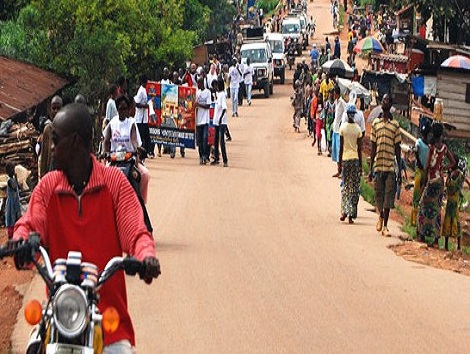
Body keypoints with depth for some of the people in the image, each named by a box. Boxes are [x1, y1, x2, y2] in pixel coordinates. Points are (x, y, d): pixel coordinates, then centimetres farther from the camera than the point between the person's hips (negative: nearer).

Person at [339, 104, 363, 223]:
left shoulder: (343, 128, -4)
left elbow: (341, 147, -1)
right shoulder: (358, 129, -3)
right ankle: (351, 214, 1)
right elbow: (360, 148, -1)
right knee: (354, 188, 4)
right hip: (355, 159, 0)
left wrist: (339, 163, 6)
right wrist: (360, 164, 6)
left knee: (345, 187, 12)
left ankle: (344, 212, 4)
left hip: (345, 159, 0)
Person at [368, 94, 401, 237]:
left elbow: (398, 148, 5)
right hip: (378, 165, 1)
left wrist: (400, 169, 1)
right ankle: (380, 216, 35)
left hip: (390, 165, -1)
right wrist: (370, 168, 5)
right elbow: (373, 147, 8)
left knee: (389, 196, -4)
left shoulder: (395, 125, 3)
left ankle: (385, 226, 2)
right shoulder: (375, 123, 7)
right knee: (378, 195, 7)